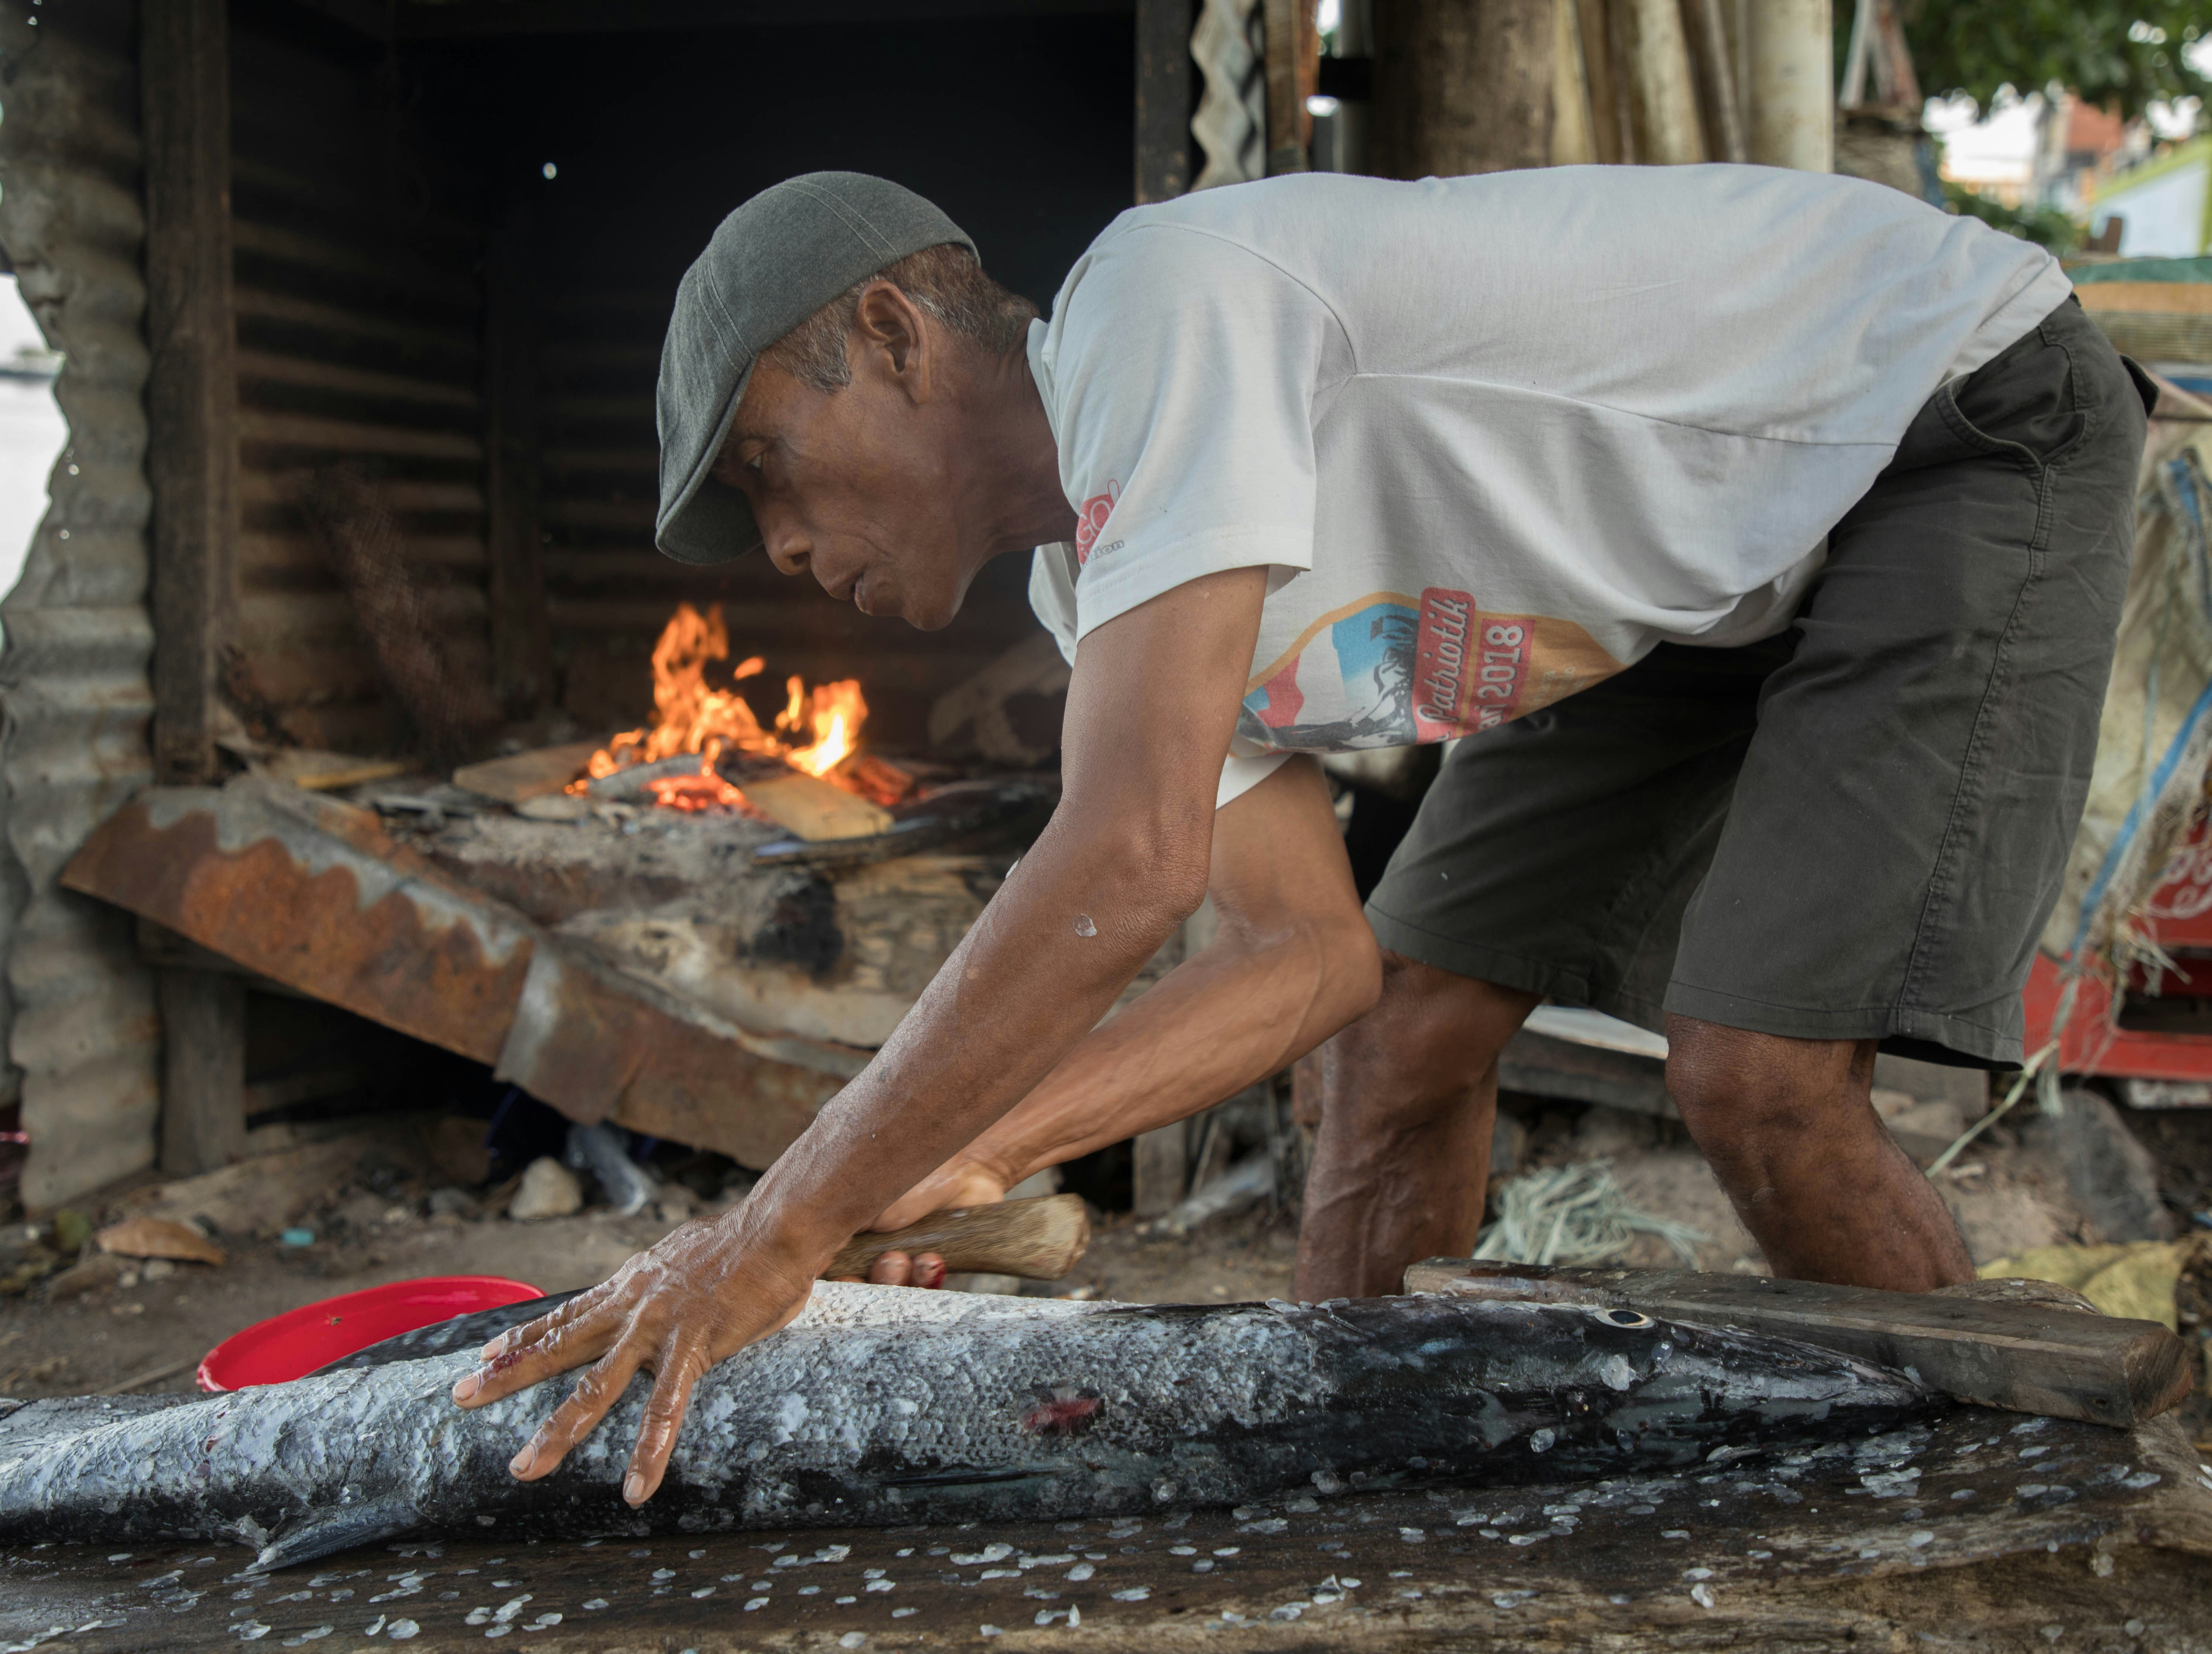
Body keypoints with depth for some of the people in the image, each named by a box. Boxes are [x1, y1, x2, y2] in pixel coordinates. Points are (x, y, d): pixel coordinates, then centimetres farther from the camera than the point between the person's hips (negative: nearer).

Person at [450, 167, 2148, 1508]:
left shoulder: (1158, 296, -28)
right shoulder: (1102, 566, 0)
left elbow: (1131, 857, -39)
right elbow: (1310, 956, -4)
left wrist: (781, 1233, -33)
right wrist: (948, 1159, -14)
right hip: (1722, 565, 9)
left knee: (1760, 1078, -19)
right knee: (1415, 1027, 2)